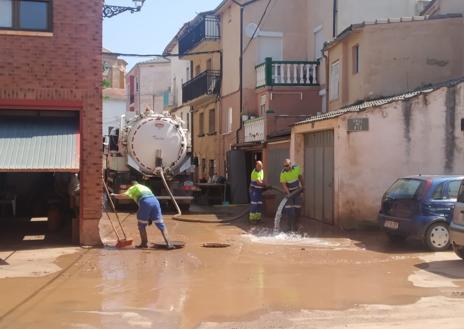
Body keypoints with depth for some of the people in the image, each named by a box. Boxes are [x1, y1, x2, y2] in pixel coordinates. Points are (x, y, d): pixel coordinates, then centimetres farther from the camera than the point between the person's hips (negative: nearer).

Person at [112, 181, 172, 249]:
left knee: (141, 224, 14)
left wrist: (114, 195, 22)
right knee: (160, 224, 5)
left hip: (145, 202, -5)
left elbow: (125, 195, 4)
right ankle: (168, 243, -3)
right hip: (155, 200, 5)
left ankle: (144, 243, 18)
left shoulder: (133, 188, 22)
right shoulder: (145, 187, 40)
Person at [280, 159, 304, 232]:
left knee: (297, 208, 5)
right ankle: (291, 226, -2)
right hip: (289, 191, -3)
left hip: (297, 190, 3)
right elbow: (283, 184, -22)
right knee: (289, 209, -9)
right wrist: (288, 193, -33)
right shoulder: (283, 173, -21)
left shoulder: (296, 167, -10)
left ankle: (295, 225, 18)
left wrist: (302, 186, 12)